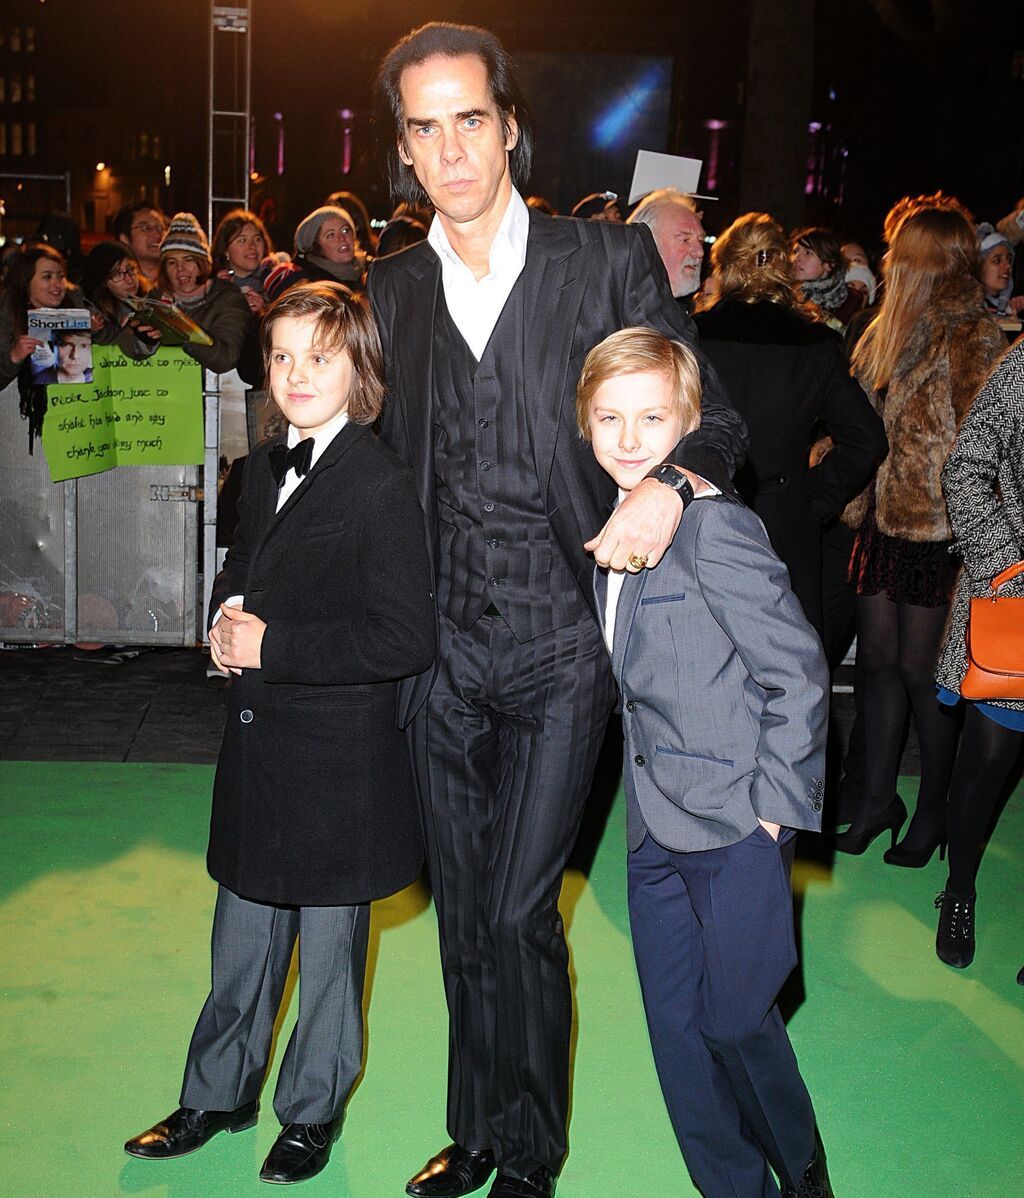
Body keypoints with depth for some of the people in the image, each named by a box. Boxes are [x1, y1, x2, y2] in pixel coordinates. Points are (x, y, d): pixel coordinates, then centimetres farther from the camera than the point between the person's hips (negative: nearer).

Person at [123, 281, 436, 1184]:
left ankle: (312, 1112, 33)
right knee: (242, 936, 20)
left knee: (328, 947, 12)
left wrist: (272, 643, -20)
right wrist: (229, 615, 1)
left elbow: (404, 640, -22)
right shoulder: (265, 469, 7)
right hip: (258, 742, 7)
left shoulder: (383, 484, -17)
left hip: (340, 761, -7)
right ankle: (219, 1095, 39)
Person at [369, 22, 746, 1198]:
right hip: (444, 652, 4)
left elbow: (710, 414, 0)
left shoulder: (609, 260, -4)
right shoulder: (394, 290, 8)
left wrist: (670, 483, -22)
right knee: (464, 912, 14)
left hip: (561, 647, -4)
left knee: (519, 912, -4)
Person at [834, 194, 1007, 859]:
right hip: (883, 517, 7)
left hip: (933, 528, -7)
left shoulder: (972, 337, -12)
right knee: (877, 659, 11)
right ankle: (878, 797, 23)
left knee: (921, 669, 1)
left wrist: (955, 520, -17)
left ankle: (934, 810, 17)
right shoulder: (893, 327, 13)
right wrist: (859, 500, 11)